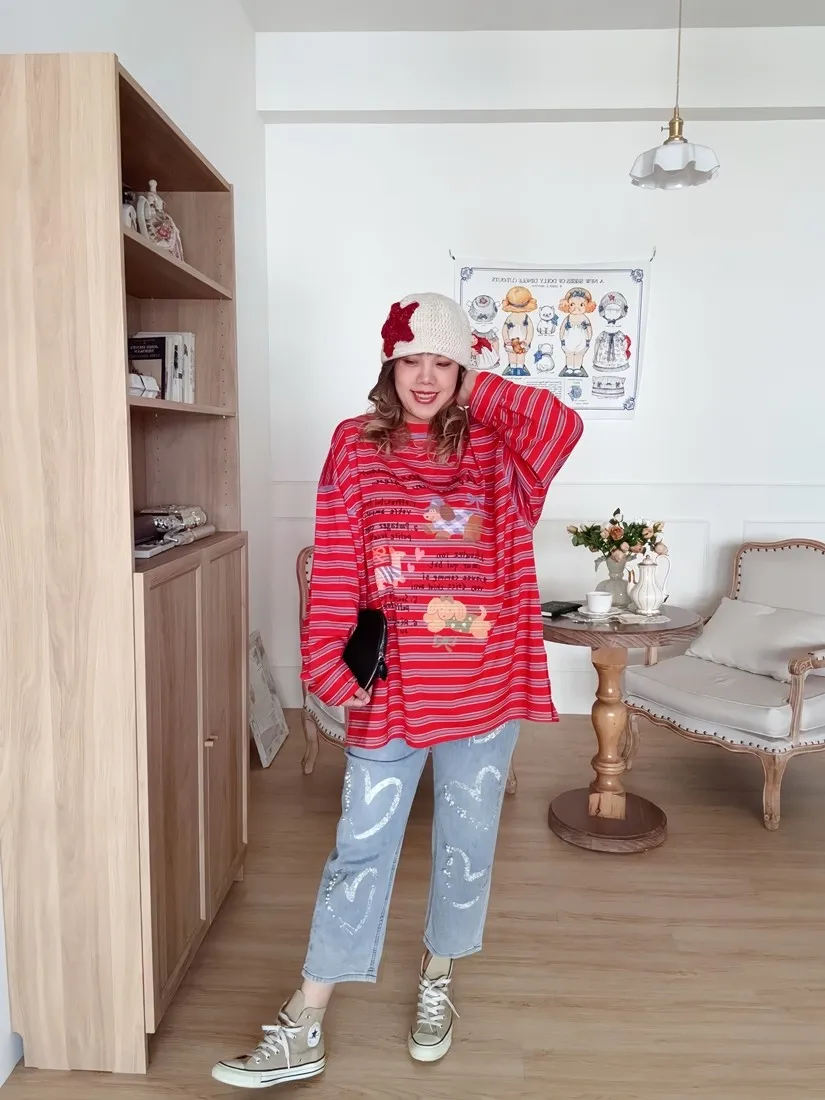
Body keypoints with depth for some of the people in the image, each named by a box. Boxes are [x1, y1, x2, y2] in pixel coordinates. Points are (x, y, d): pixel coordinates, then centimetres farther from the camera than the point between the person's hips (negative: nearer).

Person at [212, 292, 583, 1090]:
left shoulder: (492, 448, 0)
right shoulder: (355, 447, -1)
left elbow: (562, 427, -21)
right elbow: (334, 570, -4)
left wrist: (477, 390, -9)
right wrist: (329, 666, -10)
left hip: (484, 687, 1)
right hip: (388, 688, -1)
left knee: (465, 844, 16)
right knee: (359, 851, 8)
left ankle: (436, 983, 41)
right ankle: (301, 1032, 21)